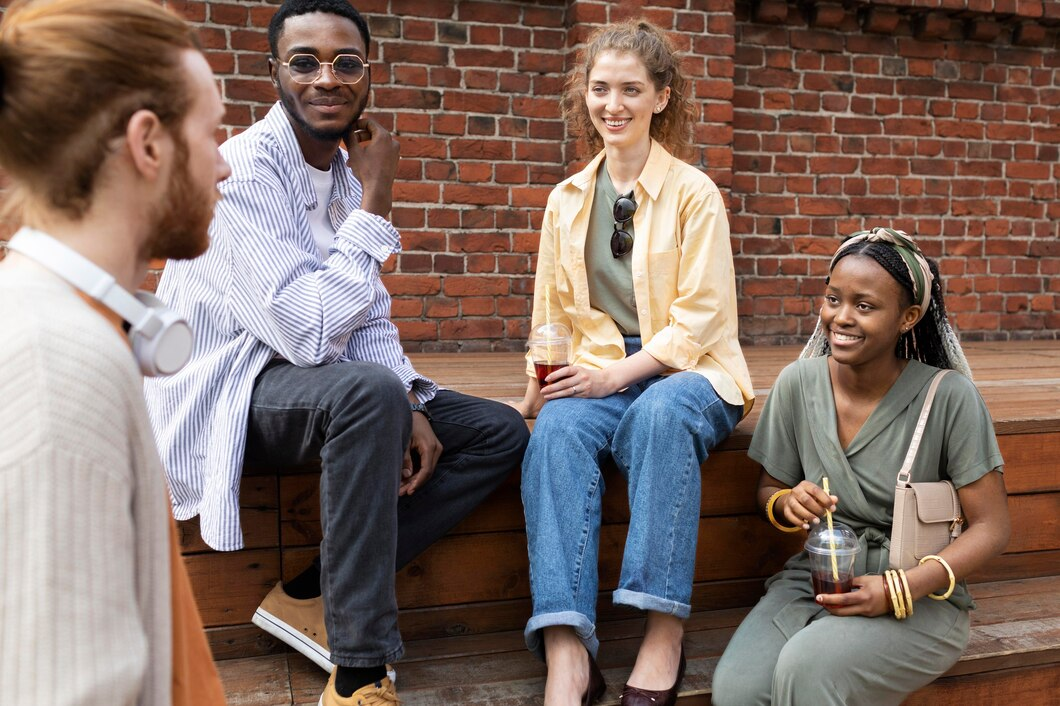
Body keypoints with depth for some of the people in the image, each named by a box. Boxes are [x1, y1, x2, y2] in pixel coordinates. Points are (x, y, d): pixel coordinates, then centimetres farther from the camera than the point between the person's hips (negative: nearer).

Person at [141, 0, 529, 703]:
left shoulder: (347, 172, 8)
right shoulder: (240, 171, -18)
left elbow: (372, 320, 11)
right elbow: (311, 334, -27)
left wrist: (408, 408, -8)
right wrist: (375, 201, -20)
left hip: (321, 388, 8)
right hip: (226, 394, -8)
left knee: (500, 432, -1)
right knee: (370, 391, -38)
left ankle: (311, 595, -7)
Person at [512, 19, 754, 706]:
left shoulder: (695, 193, -1)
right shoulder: (567, 199, 13)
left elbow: (699, 316, -7)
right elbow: (553, 308, 16)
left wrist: (617, 374, -18)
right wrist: (544, 380, -2)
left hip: (685, 371, -3)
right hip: (599, 372, 3)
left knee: (660, 413, -37)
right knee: (557, 429, -30)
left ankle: (664, 629, -30)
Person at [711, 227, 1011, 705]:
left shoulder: (949, 398, -12)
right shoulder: (798, 383, -2)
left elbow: (991, 527, -7)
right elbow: (769, 491, 11)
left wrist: (902, 589, -21)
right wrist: (787, 504, -14)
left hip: (920, 599, -3)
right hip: (815, 578, 3)